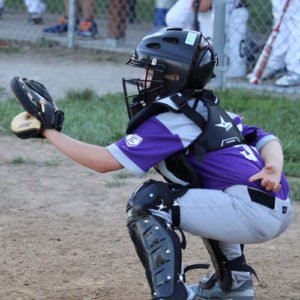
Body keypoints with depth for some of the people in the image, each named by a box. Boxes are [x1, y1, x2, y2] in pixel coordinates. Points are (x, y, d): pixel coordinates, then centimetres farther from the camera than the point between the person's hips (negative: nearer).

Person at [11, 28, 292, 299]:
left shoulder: (169, 121, -5)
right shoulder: (211, 110, 21)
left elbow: (104, 161, -7)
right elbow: (267, 140, 11)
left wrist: (49, 131, 1)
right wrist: (273, 169, -9)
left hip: (253, 213, -9)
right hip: (280, 210, 9)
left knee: (147, 201, -10)